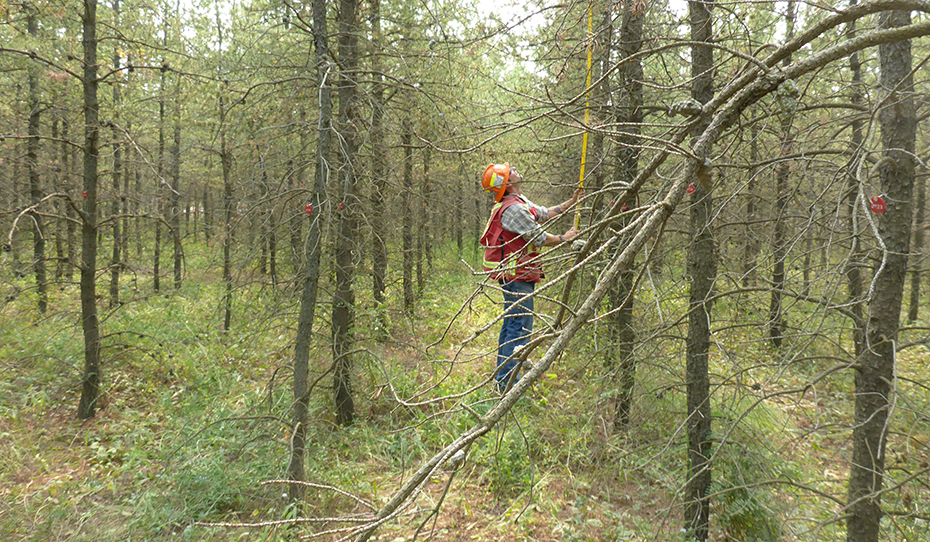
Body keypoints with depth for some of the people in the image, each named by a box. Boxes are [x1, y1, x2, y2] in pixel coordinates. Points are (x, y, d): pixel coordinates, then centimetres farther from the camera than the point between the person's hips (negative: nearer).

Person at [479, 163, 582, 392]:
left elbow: (544, 213, 23)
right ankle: (508, 381, -4)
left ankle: (502, 377, 25)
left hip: (512, 275, 11)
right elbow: (539, 238, -15)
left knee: (511, 324, 16)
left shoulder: (518, 202, 14)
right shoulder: (513, 208, -19)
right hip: (516, 275, -11)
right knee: (521, 327, -8)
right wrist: (564, 238, 0)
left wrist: (571, 202, 24)